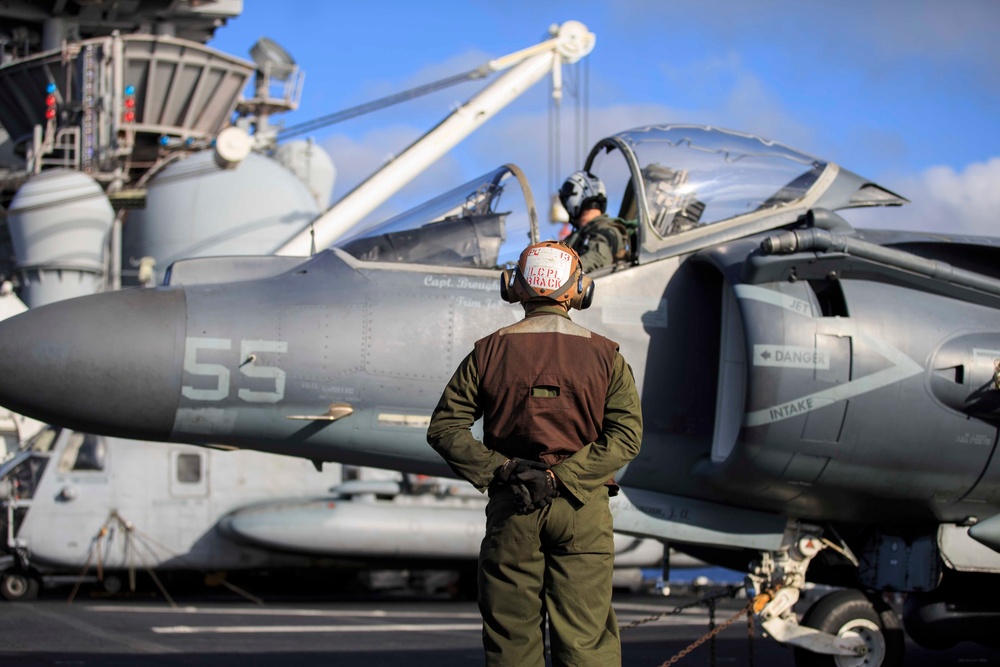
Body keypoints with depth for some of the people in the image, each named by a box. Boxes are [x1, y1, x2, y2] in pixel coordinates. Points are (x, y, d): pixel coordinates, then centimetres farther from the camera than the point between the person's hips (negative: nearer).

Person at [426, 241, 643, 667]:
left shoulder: (489, 352, 1)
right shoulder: (604, 355, 0)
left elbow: (444, 428, -2)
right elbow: (626, 435, -10)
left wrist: (500, 470, -7)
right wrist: (563, 477, -13)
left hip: (510, 508, 1)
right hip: (583, 508, -1)